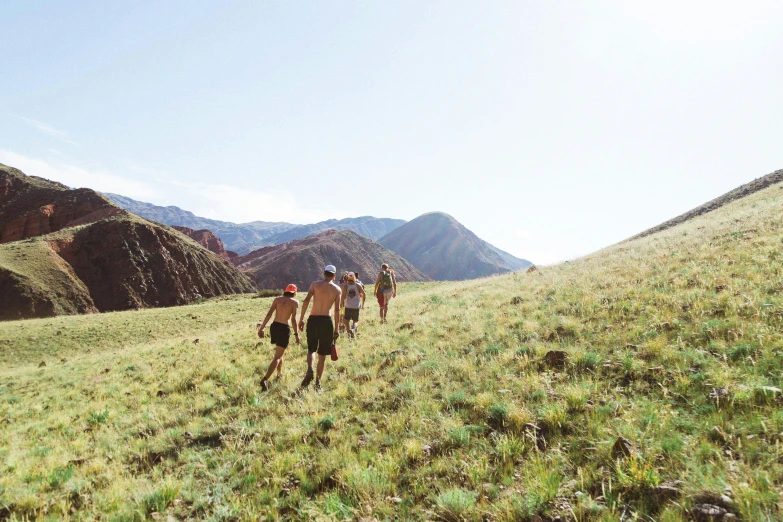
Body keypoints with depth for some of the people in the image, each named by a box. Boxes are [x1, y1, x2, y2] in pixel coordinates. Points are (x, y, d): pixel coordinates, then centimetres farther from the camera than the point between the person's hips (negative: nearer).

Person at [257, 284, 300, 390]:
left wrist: (262, 328, 0)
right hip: (284, 329, -5)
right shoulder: (295, 302, -1)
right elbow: (293, 319, -9)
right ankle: (265, 379, -17)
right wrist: (296, 334, -2)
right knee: (277, 356, -3)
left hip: (274, 326, 5)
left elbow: (269, 314, -1)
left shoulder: (277, 299, 9)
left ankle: (280, 374, 38)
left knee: (280, 352, 27)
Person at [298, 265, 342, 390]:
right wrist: (336, 329, 1)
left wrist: (301, 319, -4)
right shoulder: (337, 289, 3)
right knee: (322, 353, 11)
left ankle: (310, 370, -9)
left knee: (311, 349, 18)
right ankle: (318, 381, 12)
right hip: (326, 321, 0)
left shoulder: (315, 284, 3)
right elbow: (337, 310, -3)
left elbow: (306, 301, -8)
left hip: (313, 320, 0)